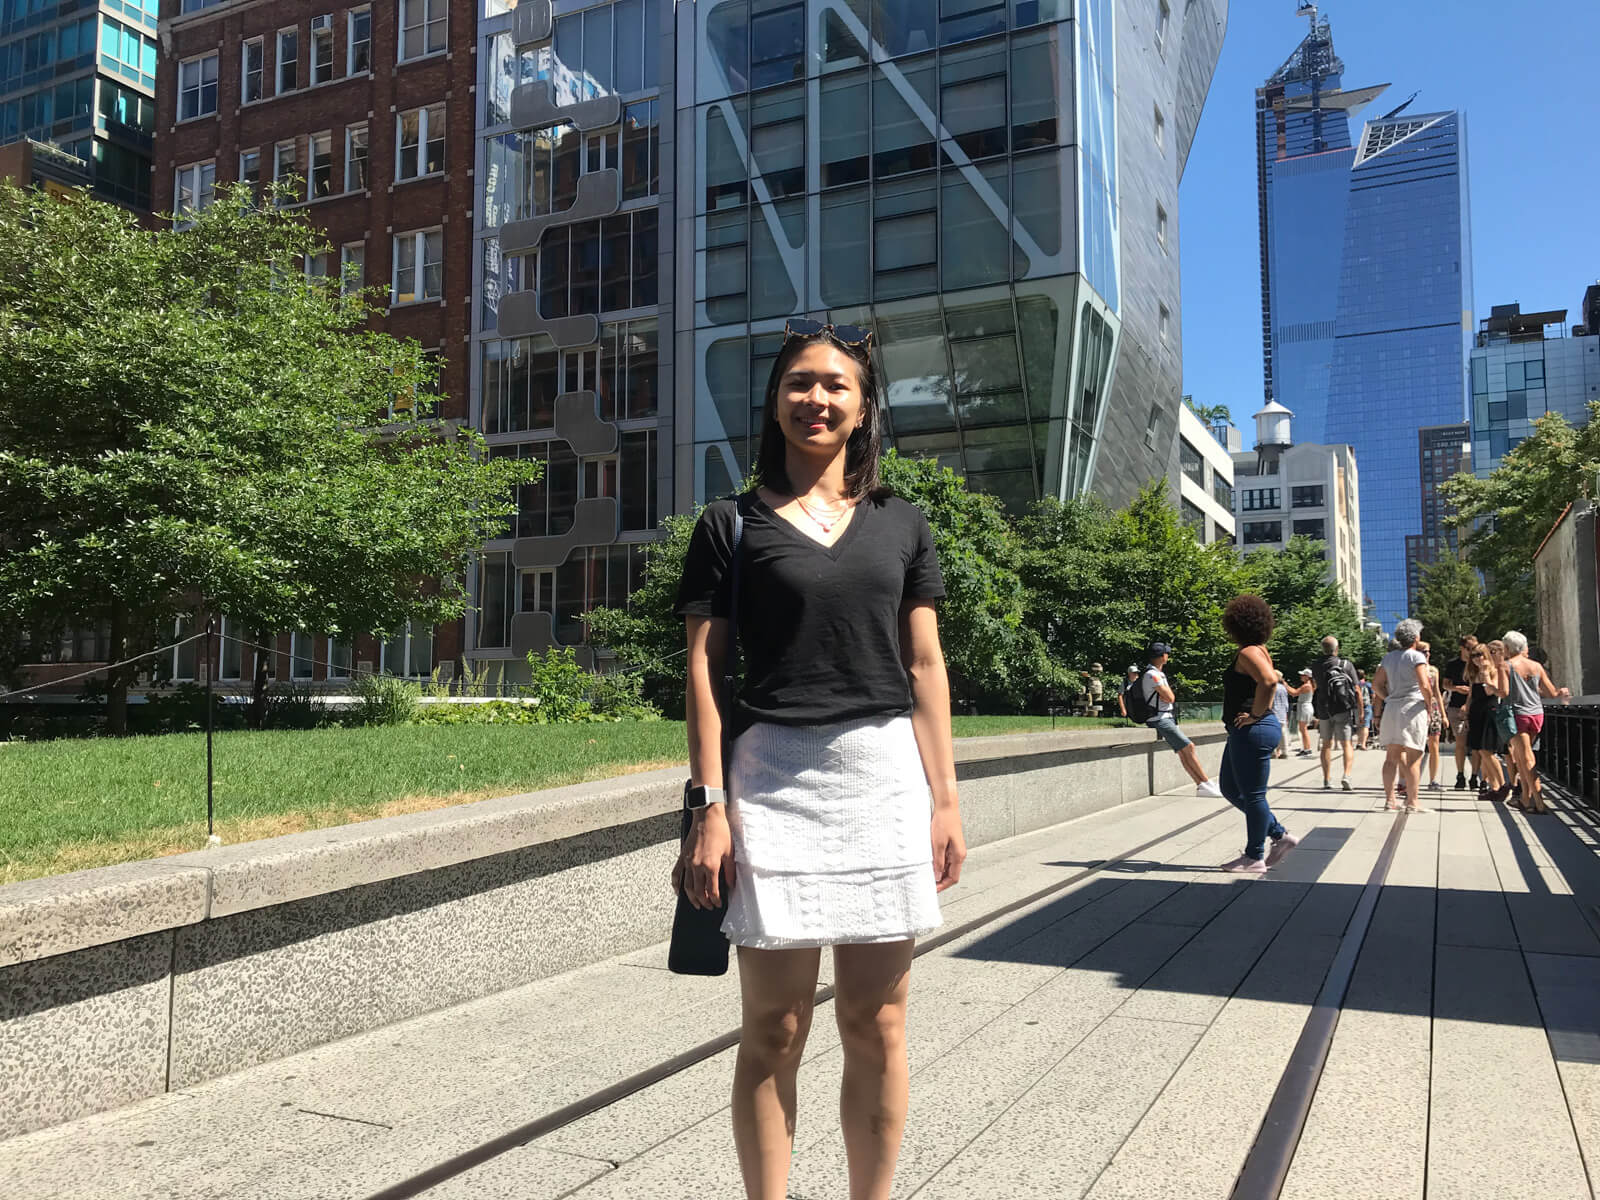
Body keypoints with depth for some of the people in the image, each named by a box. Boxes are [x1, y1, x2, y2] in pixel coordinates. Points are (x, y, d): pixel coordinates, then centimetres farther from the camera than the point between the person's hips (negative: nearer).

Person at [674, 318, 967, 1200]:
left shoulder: (900, 525, 12)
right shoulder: (731, 525, 5)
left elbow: (925, 667, 11)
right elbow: (703, 667, 1)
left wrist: (945, 801, 6)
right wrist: (707, 805, -6)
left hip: (885, 776, 2)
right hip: (772, 777, -2)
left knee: (875, 1025, 8)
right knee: (774, 1028, 5)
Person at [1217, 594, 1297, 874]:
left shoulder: (1248, 652, -16)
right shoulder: (1258, 650, 16)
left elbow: (1269, 680, -33)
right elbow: (1274, 677, 31)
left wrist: (1256, 714, -24)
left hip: (1253, 731, -11)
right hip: (1245, 733, 11)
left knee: (1252, 794, -1)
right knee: (1230, 789, 17)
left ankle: (1254, 858, 9)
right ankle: (1280, 835, 21)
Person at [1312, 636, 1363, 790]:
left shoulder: (1316, 667, 3)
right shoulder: (1346, 665, -5)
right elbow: (1357, 690, -5)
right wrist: (1361, 712, 0)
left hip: (1324, 710, 3)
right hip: (1344, 710, -3)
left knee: (1326, 745, 13)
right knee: (1347, 744, -1)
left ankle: (1327, 780, 12)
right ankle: (1346, 776, -20)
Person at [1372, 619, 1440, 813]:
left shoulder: (1389, 657, 11)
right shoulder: (1416, 656, -8)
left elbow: (1376, 684, 11)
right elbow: (1424, 685, -17)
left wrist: (1389, 700, 13)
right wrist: (1429, 705, -4)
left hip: (1391, 709, 6)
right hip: (1413, 709, -6)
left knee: (1391, 757, 10)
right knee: (1413, 759, -1)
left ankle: (1389, 800, 11)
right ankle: (1412, 802, 1)